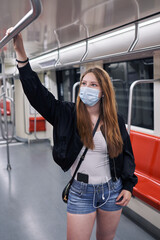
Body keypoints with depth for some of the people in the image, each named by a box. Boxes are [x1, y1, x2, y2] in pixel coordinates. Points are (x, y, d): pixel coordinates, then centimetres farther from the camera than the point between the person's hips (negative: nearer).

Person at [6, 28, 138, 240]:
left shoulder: (116, 121, -3)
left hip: (112, 190, 2)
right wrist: (21, 52, -27)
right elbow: (37, 93, -19)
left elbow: (127, 154, 6)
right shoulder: (68, 115, -9)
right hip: (81, 192, -2)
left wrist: (128, 186, 3)